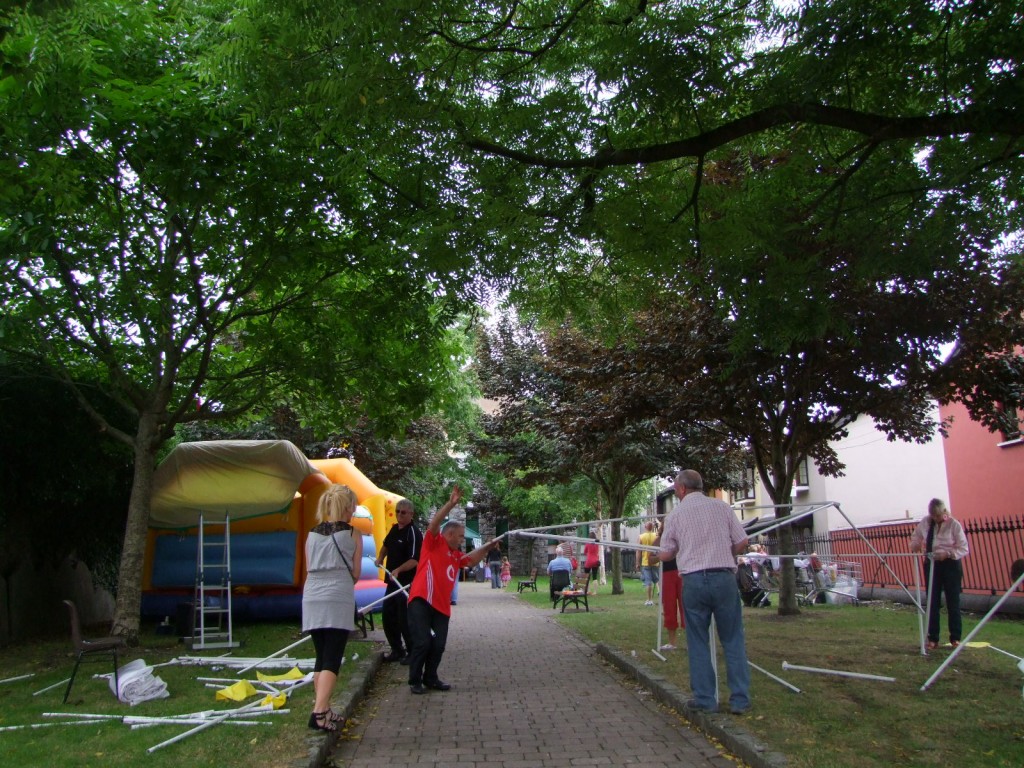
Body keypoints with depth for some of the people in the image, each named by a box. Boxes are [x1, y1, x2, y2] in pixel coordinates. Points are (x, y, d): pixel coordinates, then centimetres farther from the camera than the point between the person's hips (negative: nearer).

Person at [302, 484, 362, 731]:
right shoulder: (352, 534, 2)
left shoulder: (312, 534, 12)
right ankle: (319, 712, -16)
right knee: (332, 660, -5)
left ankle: (323, 710, 18)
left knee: (321, 657, 15)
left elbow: (309, 571, 12)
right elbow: (355, 574, 4)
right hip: (339, 599, -5)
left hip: (312, 599, 5)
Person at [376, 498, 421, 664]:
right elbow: (386, 544, 31)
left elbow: (415, 560, -24)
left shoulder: (414, 533, -16)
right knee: (387, 617, 13)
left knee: (405, 620, -6)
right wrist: (380, 557, 16)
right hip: (393, 581, 9)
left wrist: (398, 570, -35)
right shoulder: (395, 529, 10)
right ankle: (397, 651, 26)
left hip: (407, 583, -9)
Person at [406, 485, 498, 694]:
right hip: (421, 601, -7)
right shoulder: (434, 542, 0)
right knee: (422, 642, -9)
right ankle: (415, 681, 7)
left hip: (442, 606, 7)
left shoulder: (456, 555, 19)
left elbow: (472, 559, 28)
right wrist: (451, 504, -24)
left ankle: (430, 678, 23)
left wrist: (487, 547, 17)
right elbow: (434, 523, -15)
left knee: (438, 644, 5)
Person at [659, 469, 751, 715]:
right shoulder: (722, 506, 4)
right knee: (733, 640, 9)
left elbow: (665, 555, 5)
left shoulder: (675, 514, 3)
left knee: (698, 642, 9)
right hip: (724, 577, 1)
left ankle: (705, 699, 14)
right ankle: (740, 699, 10)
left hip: (693, 580, -1)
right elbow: (742, 543, 4)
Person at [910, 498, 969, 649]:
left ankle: (955, 638, 17)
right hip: (931, 563, 4)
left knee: (953, 602, 3)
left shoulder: (954, 524, -12)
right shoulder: (925, 522, -1)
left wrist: (947, 554, -24)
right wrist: (916, 546, -4)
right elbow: (915, 538, 16)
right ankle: (933, 638, 13)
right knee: (932, 602, 5)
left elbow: (964, 549, -10)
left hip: (951, 564, -3)